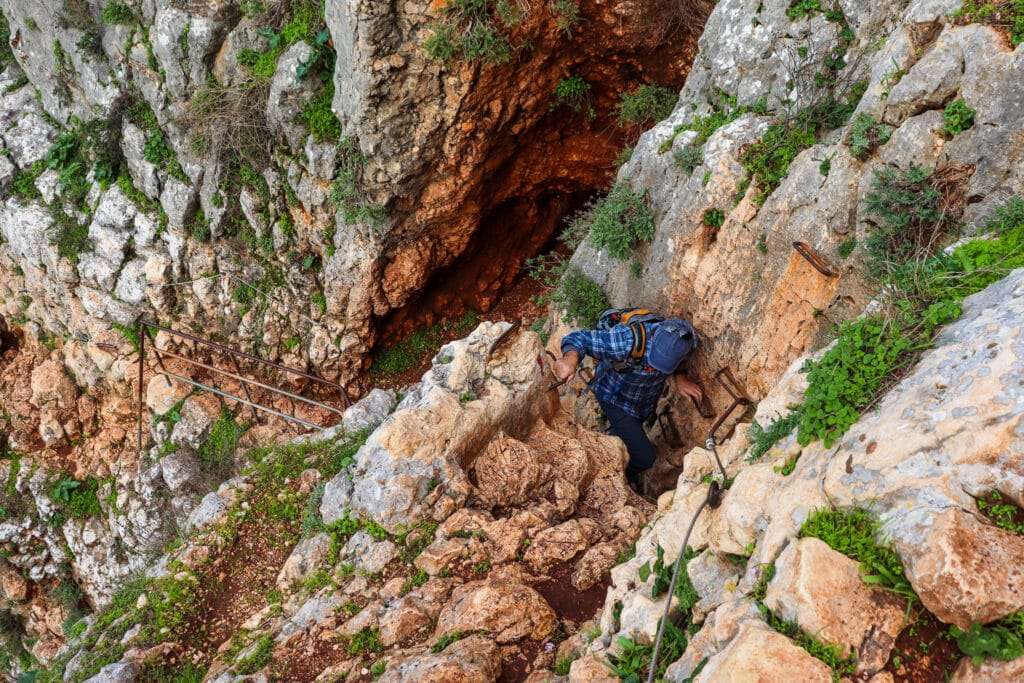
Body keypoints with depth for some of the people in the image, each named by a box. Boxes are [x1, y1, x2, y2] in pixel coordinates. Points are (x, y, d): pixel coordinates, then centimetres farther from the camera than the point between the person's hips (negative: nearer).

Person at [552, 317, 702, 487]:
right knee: (645, 457, -5)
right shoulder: (627, 341, -46)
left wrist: (680, 378, -23)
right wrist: (571, 358, -62)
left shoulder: (679, 340, -30)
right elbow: (579, 338, -40)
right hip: (616, 398, -5)